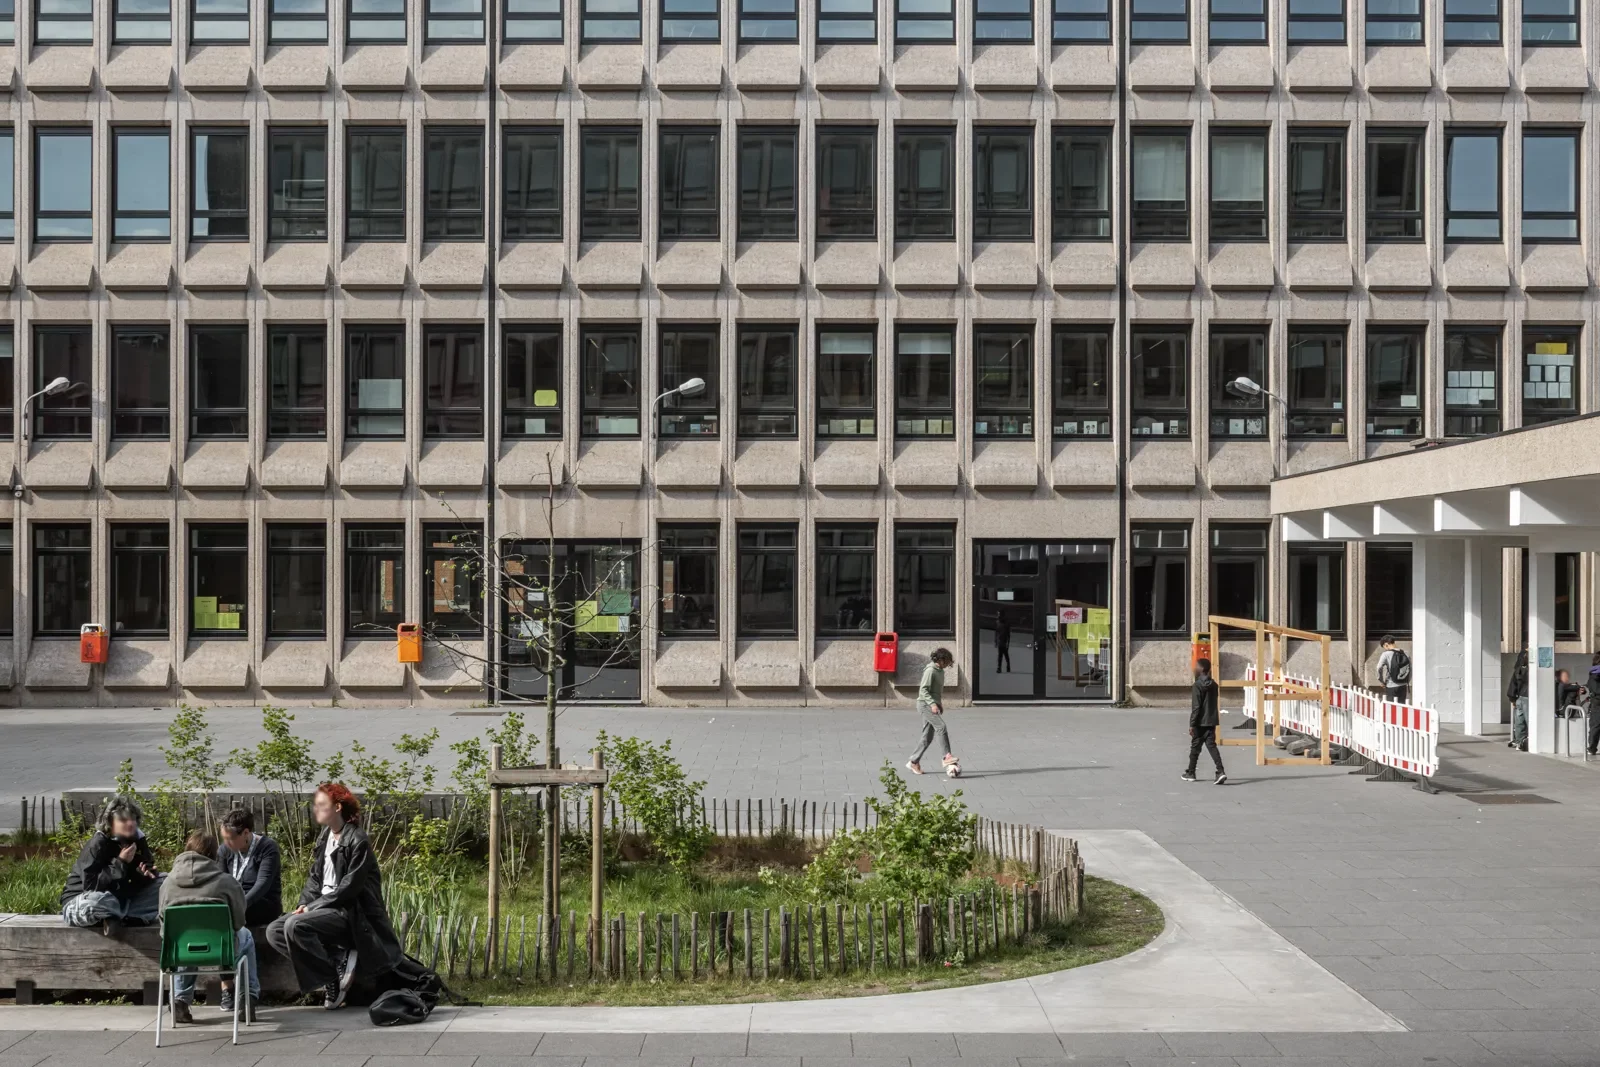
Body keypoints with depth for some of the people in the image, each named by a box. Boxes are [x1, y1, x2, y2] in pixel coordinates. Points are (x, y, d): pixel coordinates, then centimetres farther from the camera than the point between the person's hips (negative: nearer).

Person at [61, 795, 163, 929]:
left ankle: (119, 917, -19)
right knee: (96, 901, -43)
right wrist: (120, 863, -30)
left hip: (119, 900, 7)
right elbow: (91, 886, -29)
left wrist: (144, 875, -20)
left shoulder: (137, 840, -2)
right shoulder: (96, 845, -21)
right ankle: (134, 917, -14)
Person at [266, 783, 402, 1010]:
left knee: (295, 926, -28)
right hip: (324, 906, 9)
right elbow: (315, 877, 15)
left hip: (350, 912, -9)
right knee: (274, 931, -4)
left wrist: (313, 906, -17)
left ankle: (333, 975, -11)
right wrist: (305, 904, -3)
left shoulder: (357, 841, -14)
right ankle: (337, 959, -8)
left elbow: (349, 887, -18)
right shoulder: (325, 836, 11)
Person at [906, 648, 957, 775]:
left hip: (933, 705, 9)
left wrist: (940, 704, 26)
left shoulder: (940, 671, 14)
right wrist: (932, 703, -28)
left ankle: (913, 762, 12)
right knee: (941, 727, -20)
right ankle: (947, 756, -22)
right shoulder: (930, 671, -15)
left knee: (928, 737, 7)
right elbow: (923, 690, -20)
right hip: (926, 704, -9)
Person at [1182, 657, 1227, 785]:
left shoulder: (1198, 685, -14)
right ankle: (1221, 772, -15)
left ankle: (1191, 773, 18)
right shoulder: (1213, 684, 9)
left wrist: (1192, 724, -14)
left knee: (1195, 746, 7)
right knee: (1211, 745, 1)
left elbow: (1196, 707, -17)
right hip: (1212, 721, 6)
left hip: (1201, 722, -6)